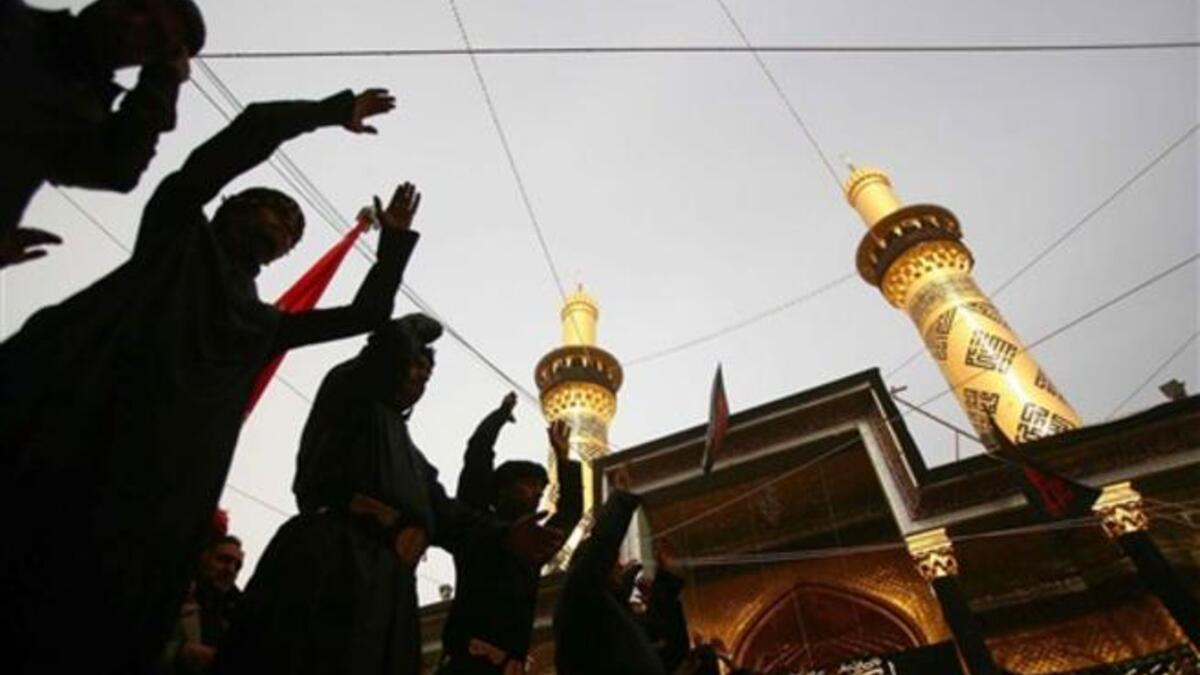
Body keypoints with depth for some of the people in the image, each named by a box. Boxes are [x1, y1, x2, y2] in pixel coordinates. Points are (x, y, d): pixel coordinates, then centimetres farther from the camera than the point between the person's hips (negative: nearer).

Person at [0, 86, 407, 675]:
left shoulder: (261, 322, 28)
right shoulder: (179, 228, 19)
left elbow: (367, 312, 32)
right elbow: (251, 130, 10)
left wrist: (395, 236, 35)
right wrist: (337, 109, 21)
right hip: (69, 429, -3)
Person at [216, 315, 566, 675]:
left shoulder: (406, 449, 27)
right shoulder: (351, 390, 9)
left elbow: (440, 511, 15)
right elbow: (391, 342, -8)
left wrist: (503, 534, 2)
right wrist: (420, 329, 14)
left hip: (386, 585, 8)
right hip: (330, 564, -7)